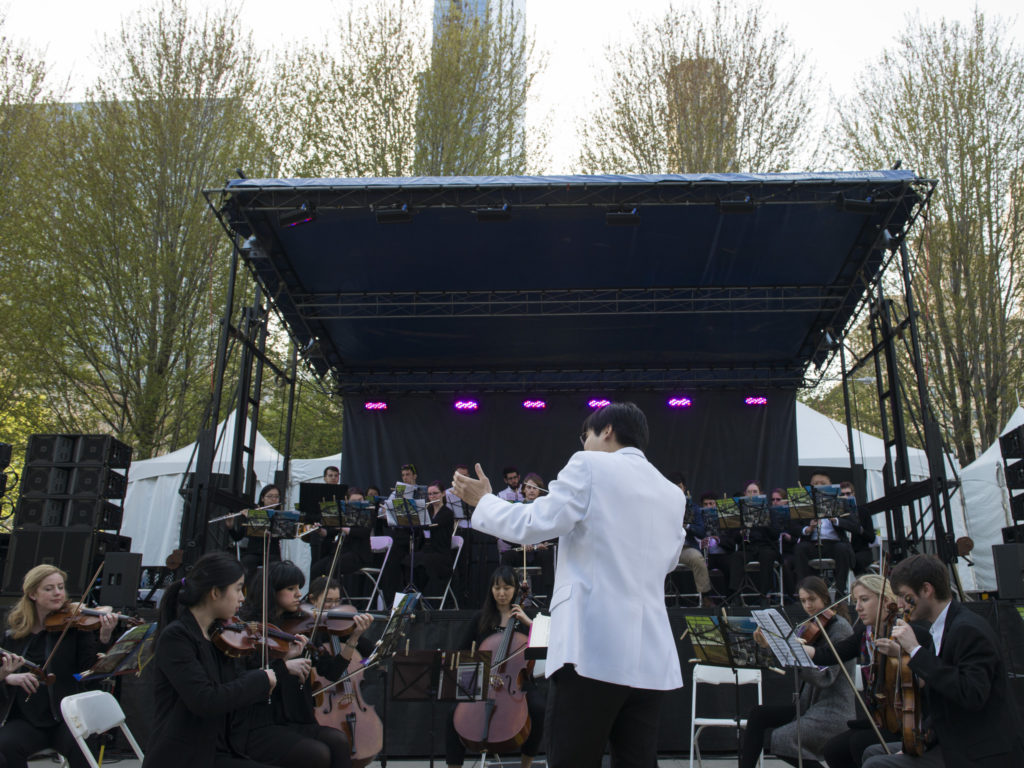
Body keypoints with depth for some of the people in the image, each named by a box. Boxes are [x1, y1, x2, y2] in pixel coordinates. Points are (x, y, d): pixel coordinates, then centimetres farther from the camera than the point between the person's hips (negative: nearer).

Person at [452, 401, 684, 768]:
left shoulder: (590, 467, -2)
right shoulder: (672, 494, 17)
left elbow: (531, 525, -6)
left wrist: (484, 501, 10)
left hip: (594, 647, -6)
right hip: (651, 657, 6)